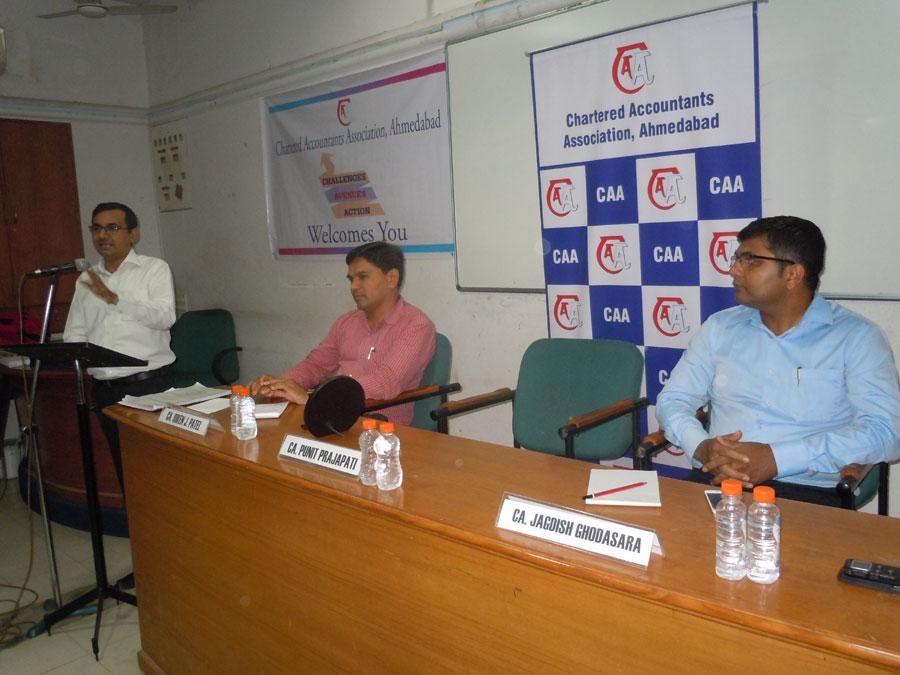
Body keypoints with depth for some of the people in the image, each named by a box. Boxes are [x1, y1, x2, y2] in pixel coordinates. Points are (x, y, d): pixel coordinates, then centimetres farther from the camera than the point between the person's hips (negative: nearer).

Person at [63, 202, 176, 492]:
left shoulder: (154, 268, 2)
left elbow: (165, 317, -13)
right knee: (124, 465, 10)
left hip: (149, 383, -4)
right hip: (104, 389, 5)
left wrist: (115, 299, -20)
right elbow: (73, 334, 15)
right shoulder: (86, 279, 16)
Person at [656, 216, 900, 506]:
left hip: (806, 490, -3)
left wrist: (777, 459, -20)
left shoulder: (856, 337, 1)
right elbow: (673, 398, 12)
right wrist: (701, 446, -11)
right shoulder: (720, 327, 13)